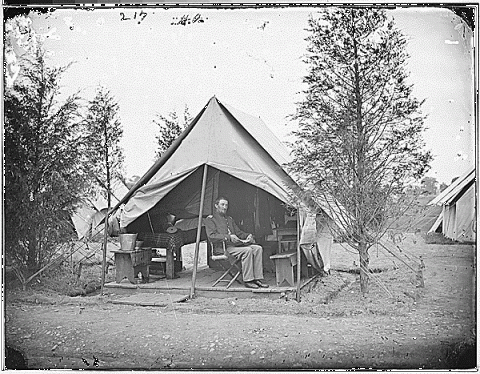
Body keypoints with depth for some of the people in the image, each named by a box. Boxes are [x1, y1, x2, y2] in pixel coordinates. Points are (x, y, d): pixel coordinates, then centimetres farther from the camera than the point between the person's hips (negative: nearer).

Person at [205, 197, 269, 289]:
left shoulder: (229, 219, 28)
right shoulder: (210, 219, 3)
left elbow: (239, 232, 26)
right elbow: (211, 236, -11)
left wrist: (248, 236, 2)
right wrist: (228, 237, -23)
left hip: (236, 244, 7)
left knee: (258, 248, -16)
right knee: (247, 250, -30)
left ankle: (257, 279, -18)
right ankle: (247, 280, -23)